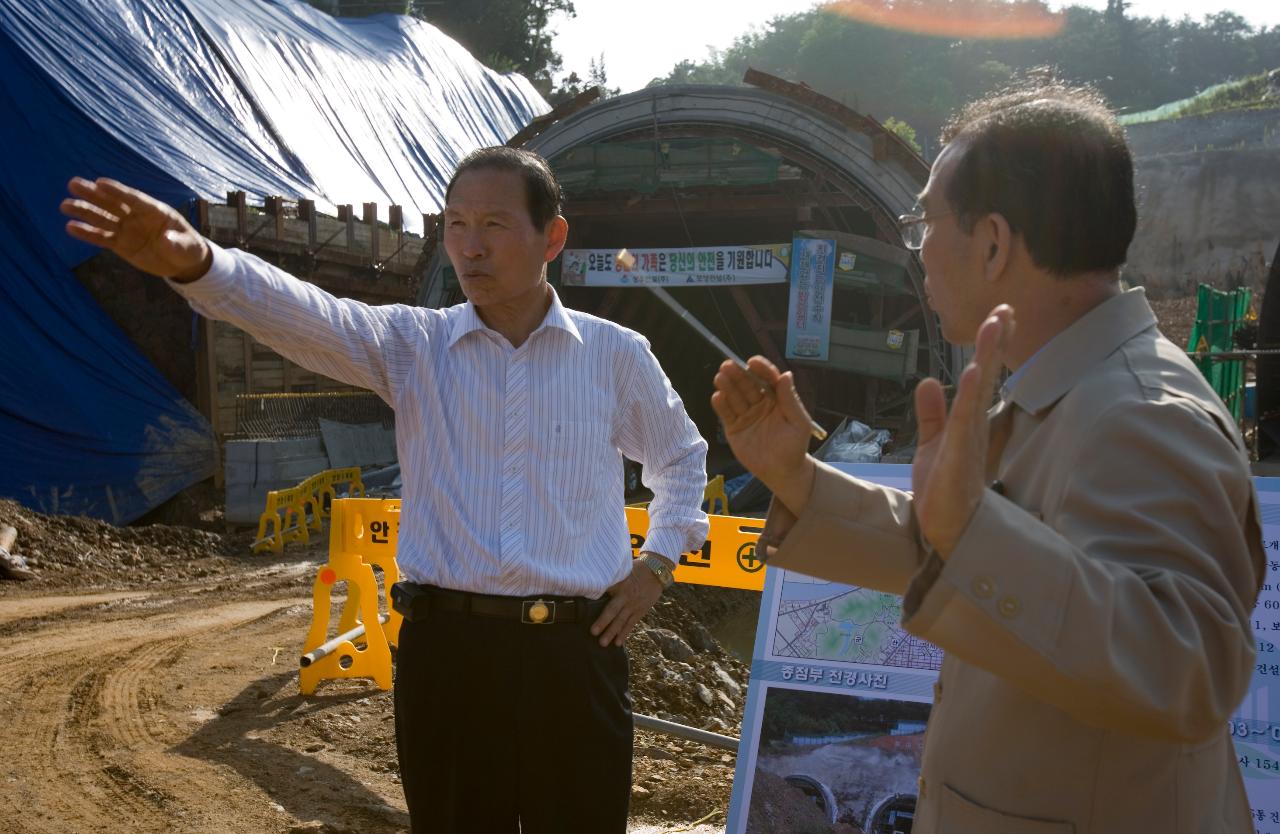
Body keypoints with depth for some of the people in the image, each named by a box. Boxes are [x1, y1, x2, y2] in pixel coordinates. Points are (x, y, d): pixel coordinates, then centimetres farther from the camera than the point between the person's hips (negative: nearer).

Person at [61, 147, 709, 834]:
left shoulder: (617, 356, 4)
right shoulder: (411, 344, 3)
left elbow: (682, 459, 21)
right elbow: (304, 318, -16)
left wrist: (656, 564, 9)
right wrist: (194, 262, -35)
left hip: (575, 651, 0)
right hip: (445, 648, 1)